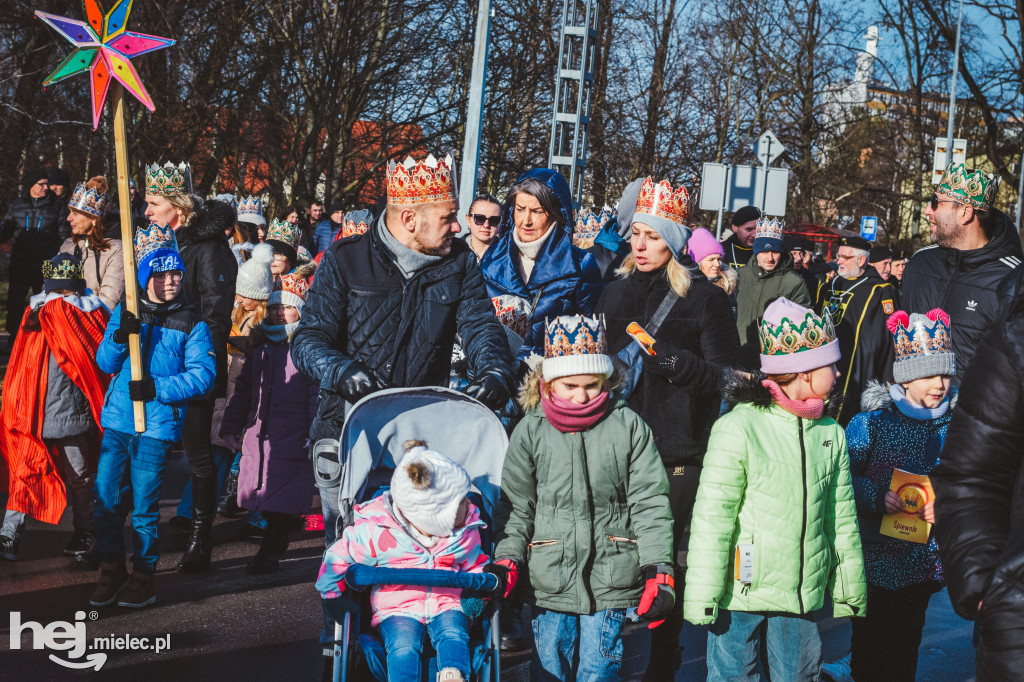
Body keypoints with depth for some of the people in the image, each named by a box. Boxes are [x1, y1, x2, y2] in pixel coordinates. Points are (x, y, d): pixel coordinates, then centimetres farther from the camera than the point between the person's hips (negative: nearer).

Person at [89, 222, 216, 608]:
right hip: (117, 418, 3)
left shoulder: (191, 323, 0)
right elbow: (105, 363, 5)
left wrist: (158, 388, -19)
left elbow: (203, 375, -7)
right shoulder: (125, 314, 10)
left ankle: (143, 576, 14)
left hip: (158, 423, -3)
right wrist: (119, 337, -16)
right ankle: (111, 570, 18)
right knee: (106, 496, 3)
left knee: (144, 503, 0)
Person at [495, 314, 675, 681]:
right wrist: (507, 558, -8)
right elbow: (516, 506, 6)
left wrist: (658, 570, -7)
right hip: (549, 580, 1)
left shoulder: (629, 427, 0)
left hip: (611, 580, -1)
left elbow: (650, 504, 0)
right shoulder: (530, 431, 2)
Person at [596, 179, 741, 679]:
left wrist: (676, 363, -19)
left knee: (669, 559, -1)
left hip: (678, 453, -4)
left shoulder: (705, 298, -1)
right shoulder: (615, 294, 15)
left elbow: (725, 376, -4)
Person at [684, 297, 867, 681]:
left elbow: (842, 518, 15)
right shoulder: (738, 428, -11)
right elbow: (712, 517, -12)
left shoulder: (831, 434, 7)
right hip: (742, 592, -5)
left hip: (803, 595, 5)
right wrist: (702, 596, -12)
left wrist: (851, 589, 18)